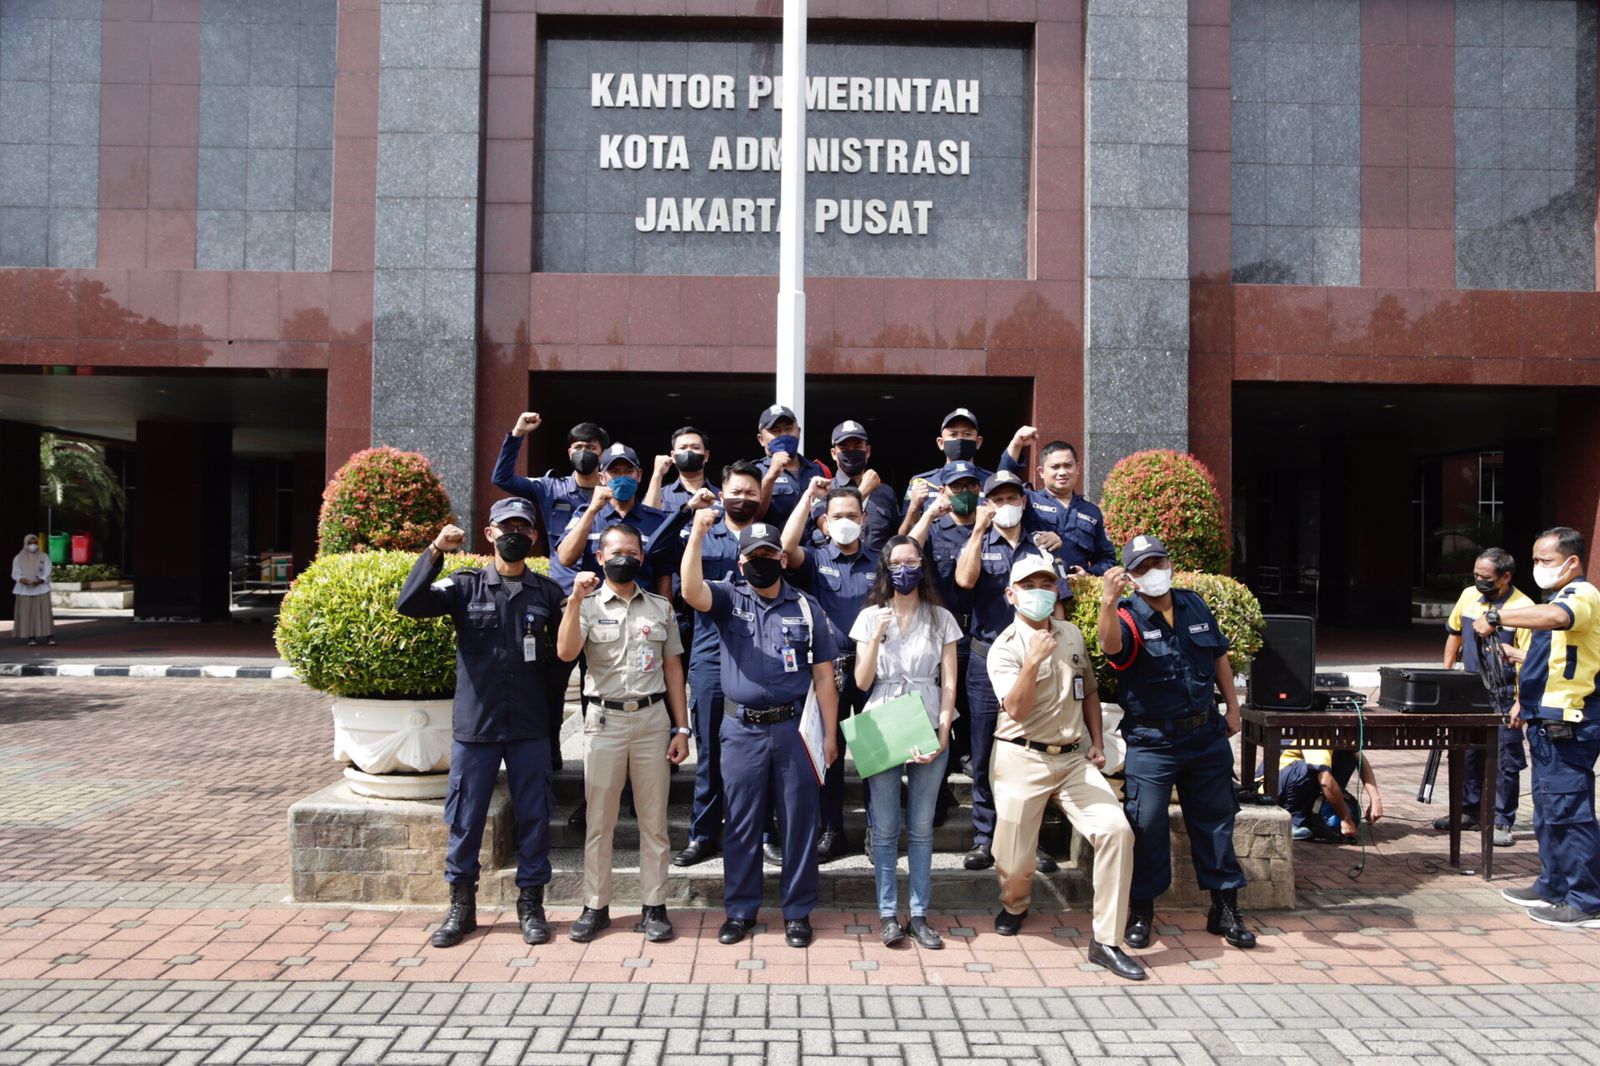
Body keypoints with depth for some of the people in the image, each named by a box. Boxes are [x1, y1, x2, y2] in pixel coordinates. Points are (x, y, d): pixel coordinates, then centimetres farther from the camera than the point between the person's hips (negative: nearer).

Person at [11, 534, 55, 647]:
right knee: (27, 613, -5)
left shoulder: (44, 556, 7)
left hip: (41, 589, 0)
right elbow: (15, 574, 1)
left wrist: (40, 580, -19)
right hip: (24, 590, 0)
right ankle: (31, 637, -4)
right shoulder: (18, 558, 8)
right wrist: (23, 580, -20)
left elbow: (47, 572, 0)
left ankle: (49, 636, -6)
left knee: (44, 612, -6)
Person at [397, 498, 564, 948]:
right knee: (465, 819, 7)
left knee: (534, 818, 6)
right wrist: (435, 552, -22)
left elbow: (564, 651, 12)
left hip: (530, 728, 1)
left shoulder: (547, 592, 5)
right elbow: (410, 604, -13)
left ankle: (531, 905, 21)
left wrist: (551, 696, 3)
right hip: (474, 725, -1)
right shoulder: (467, 586, 1)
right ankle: (461, 906, 23)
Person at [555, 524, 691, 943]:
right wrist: (576, 600, -23)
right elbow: (566, 653, -14)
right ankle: (595, 906, 16)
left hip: (651, 719, 2)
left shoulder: (660, 607, 10)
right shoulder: (589, 605, 3)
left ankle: (654, 906, 15)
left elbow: (673, 668, 10)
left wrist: (681, 728, 5)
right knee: (599, 819, 5)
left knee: (653, 819, 5)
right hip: (605, 719, -1)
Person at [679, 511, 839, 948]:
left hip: (794, 727, 0)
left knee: (799, 821, 6)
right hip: (742, 729, 0)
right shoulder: (729, 599, 4)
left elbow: (823, 675, 5)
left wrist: (830, 733, 1)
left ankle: (797, 911, 19)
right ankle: (740, 909, 22)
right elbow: (691, 591, -19)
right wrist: (697, 533, -26)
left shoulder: (807, 608, 5)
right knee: (741, 823, 8)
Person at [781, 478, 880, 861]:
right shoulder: (816, 560, 4)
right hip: (830, 665, 0)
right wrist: (809, 495, -15)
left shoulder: (879, 561, 8)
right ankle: (832, 830, 17)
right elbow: (787, 545, -16)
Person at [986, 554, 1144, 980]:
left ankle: (1106, 942, -7)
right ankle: (1014, 905, 41)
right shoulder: (1004, 649, -8)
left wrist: (1097, 742, 12)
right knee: (1015, 856, 3)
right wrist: (1033, 661, -34)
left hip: (1074, 757, 4)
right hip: (1022, 760, -4)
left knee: (1116, 830, -16)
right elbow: (1016, 709, -22)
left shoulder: (1072, 635, 9)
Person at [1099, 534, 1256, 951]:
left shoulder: (1195, 605, 7)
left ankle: (1225, 908, 26)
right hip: (1151, 741, -4)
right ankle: (1141, 911, 12)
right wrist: (1109, 602, -52)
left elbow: (1219, 657, 18)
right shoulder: (1129, 617, -10)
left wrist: (1232, 707, 14)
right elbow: (1111, 645, -35)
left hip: (1206, 735, 5)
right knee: (1146, 825, -3)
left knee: (1215, 820, 12)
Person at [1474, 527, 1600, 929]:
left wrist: (1498, 616, -35)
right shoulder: (1556, 597, 20)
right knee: (1548, 809, 17)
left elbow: (1557, 617, -38)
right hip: (1547, 720, 11)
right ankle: (1553, 886, 27)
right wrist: (1525, 701, 24)